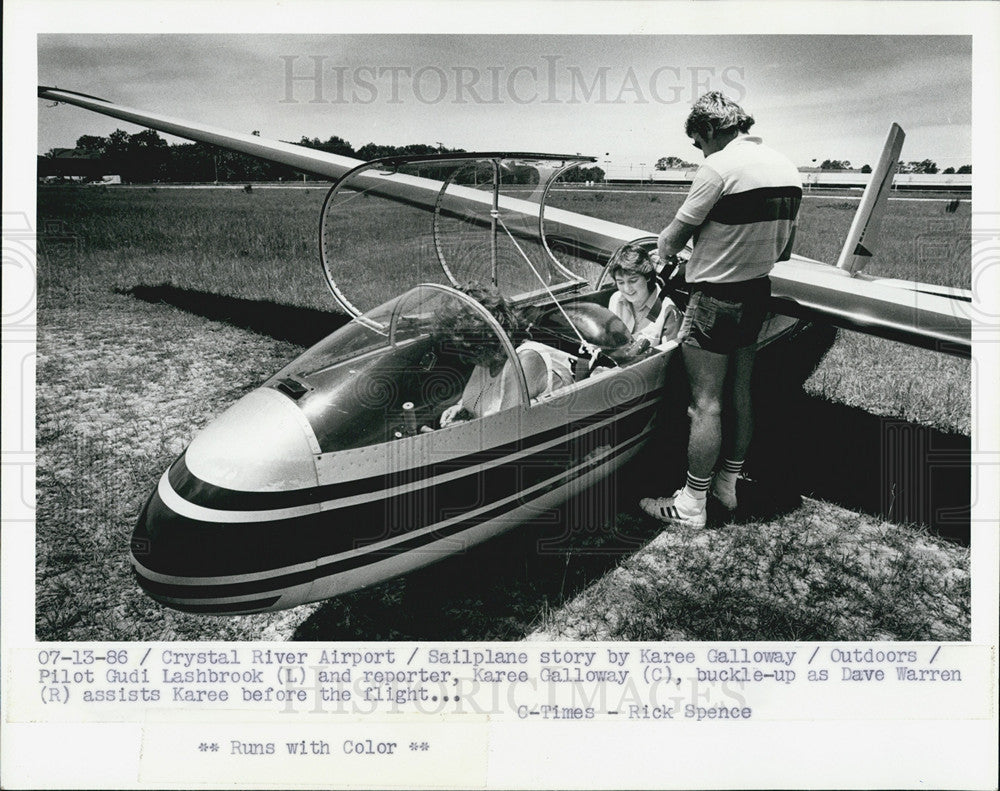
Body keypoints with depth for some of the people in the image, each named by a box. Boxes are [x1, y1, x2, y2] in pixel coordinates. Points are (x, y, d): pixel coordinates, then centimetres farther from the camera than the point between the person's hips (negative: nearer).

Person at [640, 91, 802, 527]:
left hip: (716, 297, -8)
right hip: (757, 291, 9)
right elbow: (783, 250, 16)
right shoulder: (786, 168, 8)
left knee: (706, 403, -2)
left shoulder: (720, 166, -17)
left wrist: (662, 250, 10)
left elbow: (674, 238, -11)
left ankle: (692, 504, 6)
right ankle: (729, 484, 28)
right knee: (740, 395, 16)